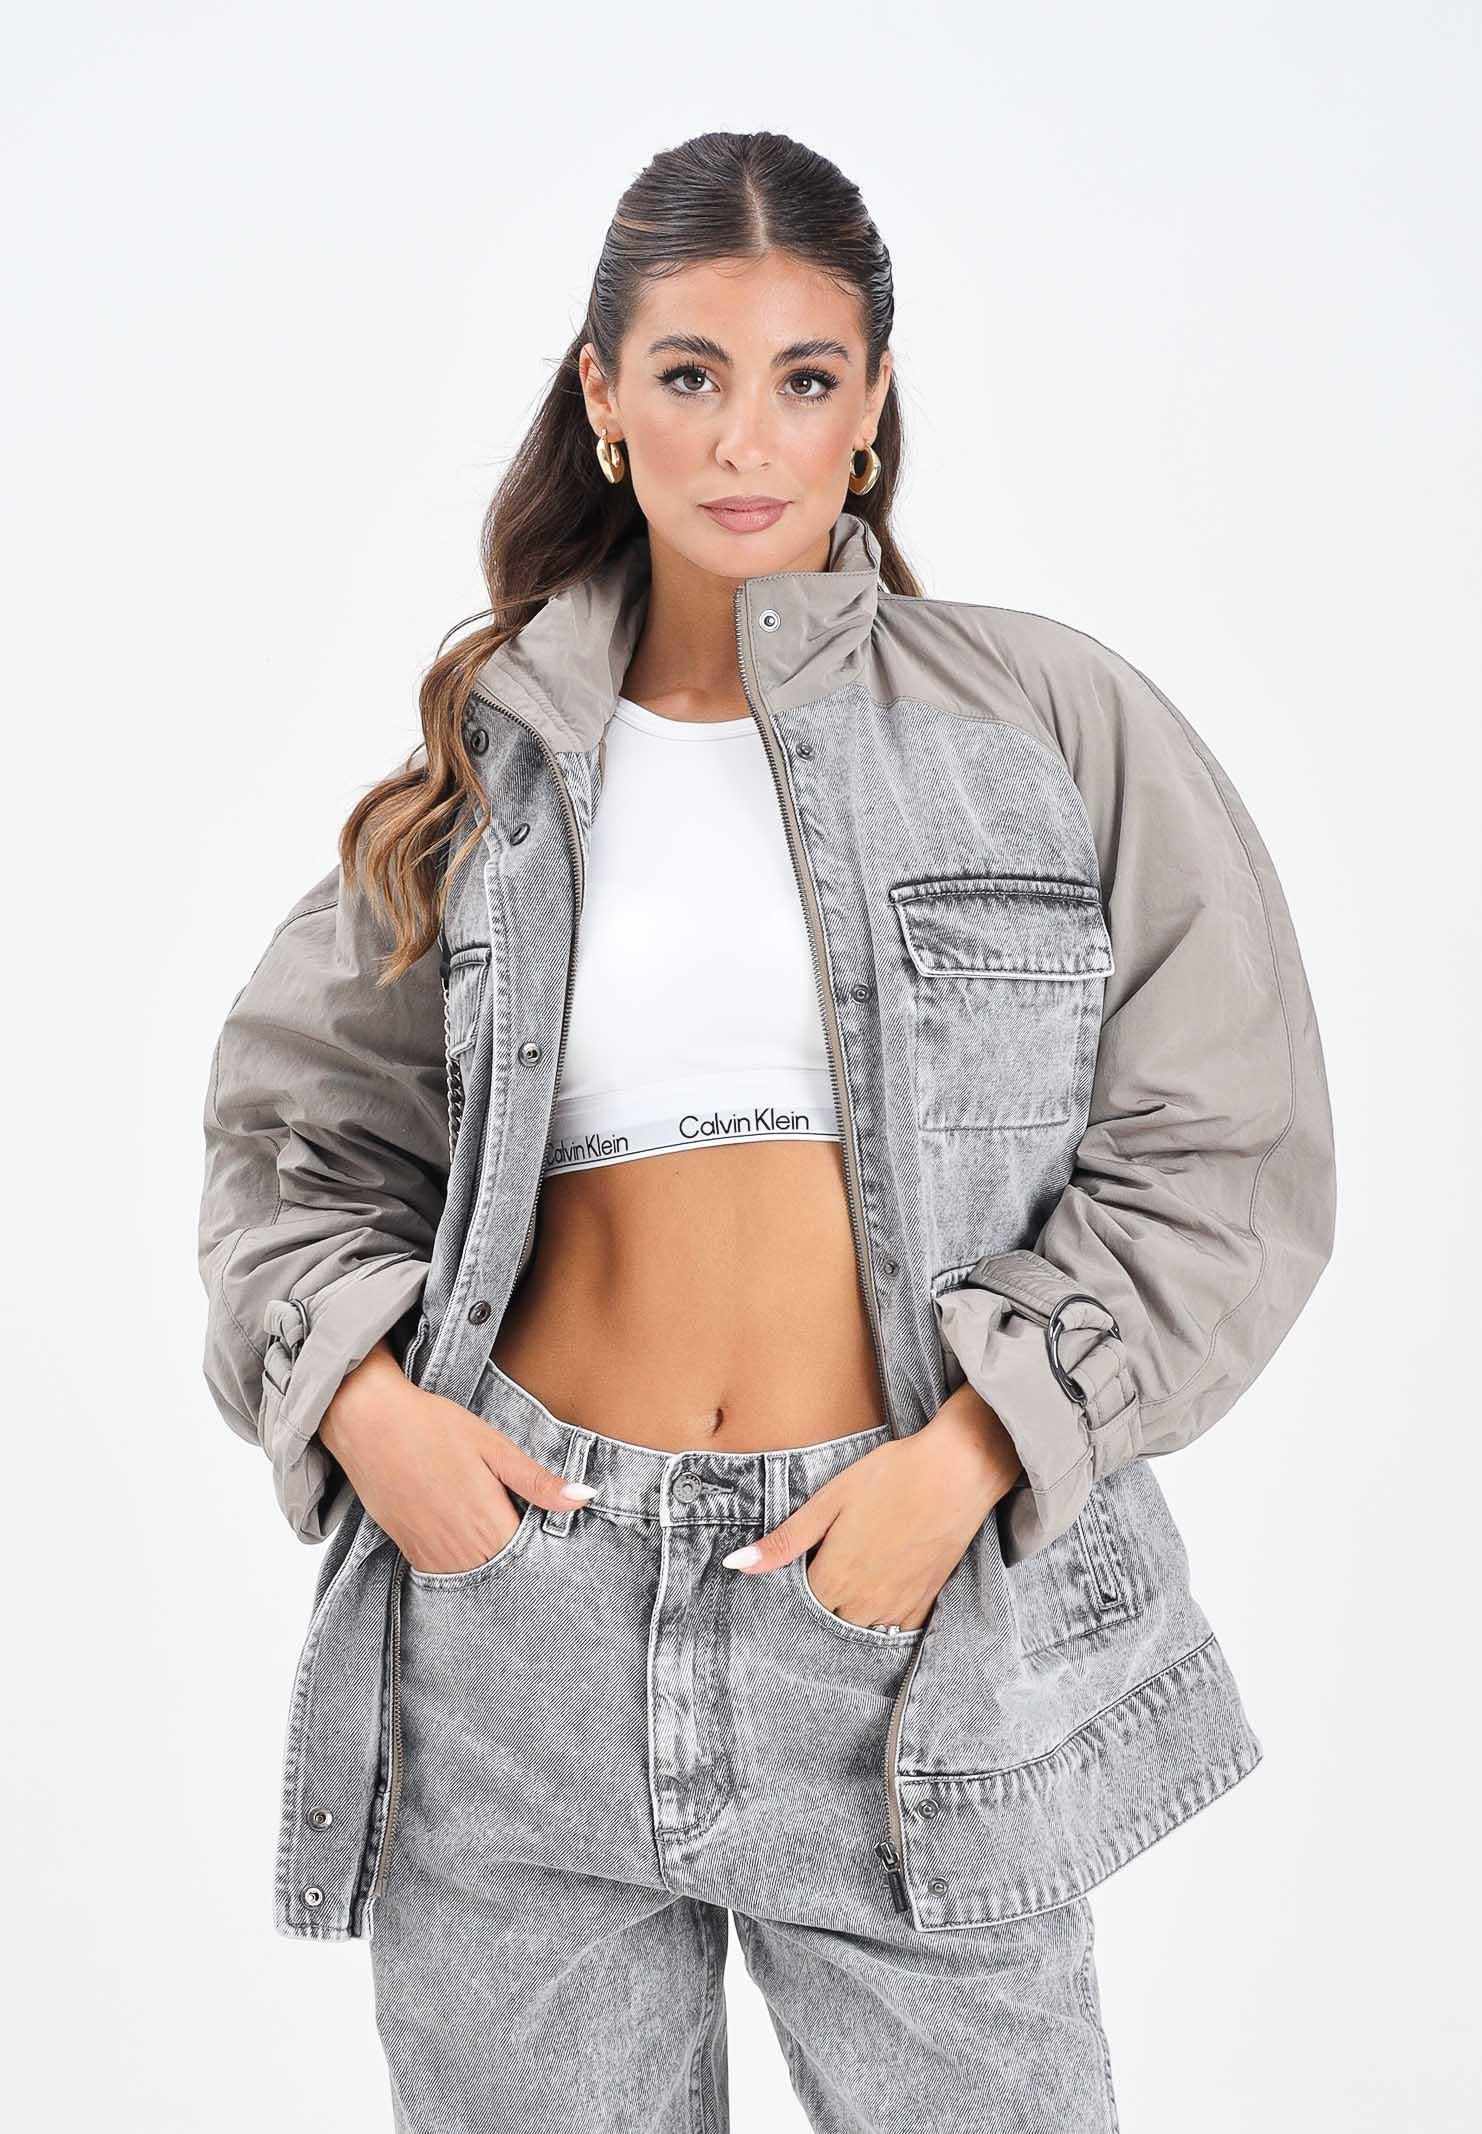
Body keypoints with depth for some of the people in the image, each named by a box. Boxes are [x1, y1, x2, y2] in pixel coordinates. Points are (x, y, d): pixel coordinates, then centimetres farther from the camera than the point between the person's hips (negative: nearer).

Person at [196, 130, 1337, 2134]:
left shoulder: (1055, 727, 1)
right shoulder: (493, 760, 8)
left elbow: (1229, 1162, -1)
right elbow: (299, 1128, 14)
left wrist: (967, 1454, -12)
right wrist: (357, 1392, -4)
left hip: (913, 1604, -1)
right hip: (526, 1579, 2)